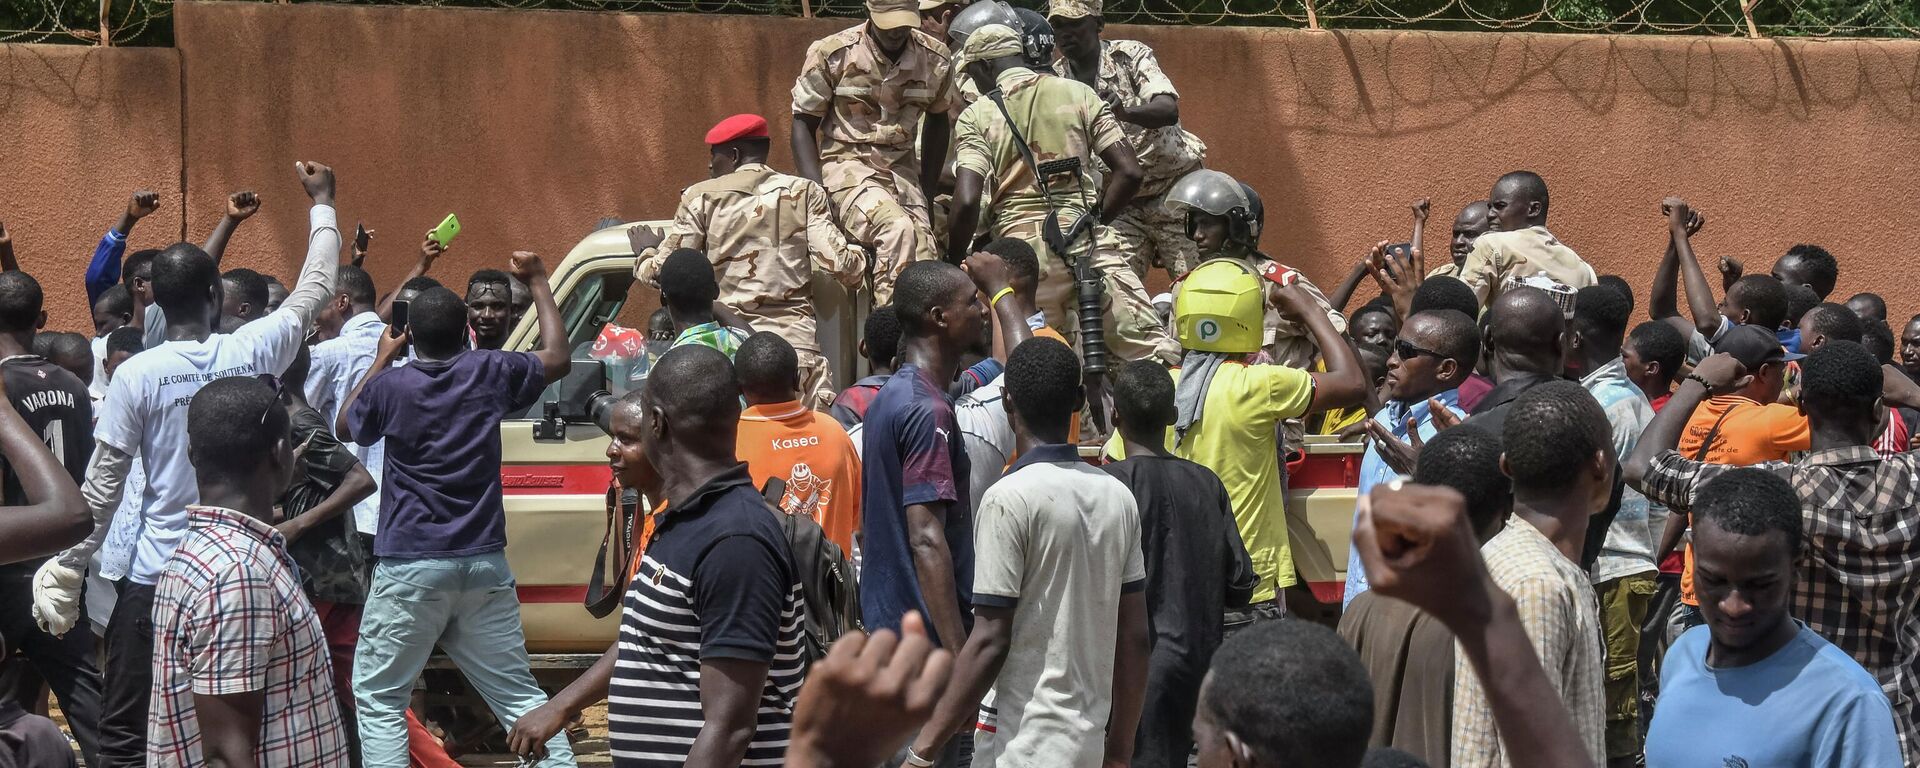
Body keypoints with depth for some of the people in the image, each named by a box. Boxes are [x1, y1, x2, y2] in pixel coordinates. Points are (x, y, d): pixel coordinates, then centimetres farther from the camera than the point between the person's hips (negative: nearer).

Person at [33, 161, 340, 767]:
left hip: (156, 578, -3)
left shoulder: (136, 375, -9)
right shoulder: (253, 351, -4)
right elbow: (315, 288, 13)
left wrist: (70, 568, 4)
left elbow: (102, 486, -6)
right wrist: (321, 203, 27)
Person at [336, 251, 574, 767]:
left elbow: (344, 427, 14)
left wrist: (381, 361, 21)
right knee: (517, 691, 10)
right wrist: (538, 281, 24)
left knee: (377, 697, 6)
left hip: (411, 566, -3)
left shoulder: (390, 385, -6)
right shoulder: (489, 373, 0)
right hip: (484, 562, 3)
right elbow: (558, 359, 16)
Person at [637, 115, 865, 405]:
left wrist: (643, 255, 29)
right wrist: (861, 258, 23)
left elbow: (662, 270, 6)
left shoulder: (702, 198, 7)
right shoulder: (804, 193, 10)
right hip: (794, 342, 1)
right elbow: (836, 262, 1)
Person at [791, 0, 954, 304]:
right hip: (846, 165, -4)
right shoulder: (831, 54, -9)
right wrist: (817, 195, -14)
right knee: (898, 228, -31)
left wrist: (927, 195, 14)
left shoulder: (935, 58, 1)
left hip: (902, 171, 4)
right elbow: (803, 123, -1)